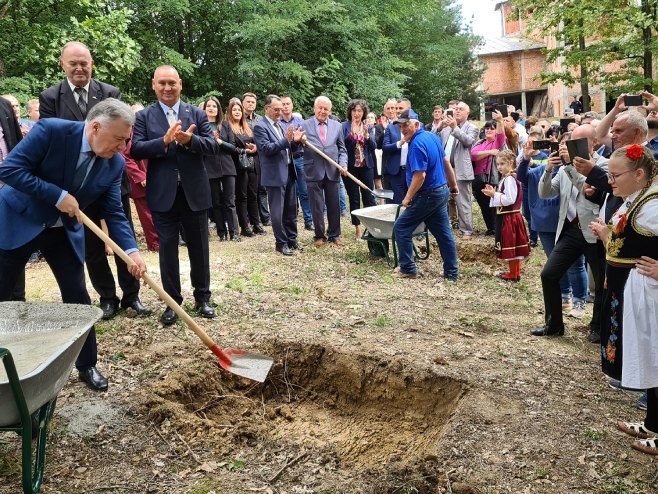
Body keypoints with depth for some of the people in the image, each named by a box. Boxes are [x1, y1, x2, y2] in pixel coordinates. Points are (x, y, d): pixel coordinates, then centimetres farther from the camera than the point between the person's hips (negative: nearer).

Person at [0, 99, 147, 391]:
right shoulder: (51, 131, -24)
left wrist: (131, 250, -23)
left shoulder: (115, 163, -10)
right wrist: (58, 196, -30)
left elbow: (114, 213, -8)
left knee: (77, 296, 2)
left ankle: (86, 365, 17)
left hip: (64, 231, 4)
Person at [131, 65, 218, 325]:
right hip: (163, 194, -1)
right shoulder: (143, 116, 2)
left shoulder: (197, 114, 5)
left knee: (199, 247, 10)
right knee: (167, 248, 6)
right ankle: (172, 302, 19)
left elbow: (213, 146, -4)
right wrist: (164, 141, -25)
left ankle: (202, 298, 25)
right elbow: (136, 150, -10)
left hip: (195, 192, 1)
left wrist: (190, 140, -23)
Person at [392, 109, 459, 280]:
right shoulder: (432, 136, 8)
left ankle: (408, 269, 6)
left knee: (401, 228, 2)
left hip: (427, 195, -9)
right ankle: (452, 273, 17)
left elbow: (420, 176, -26)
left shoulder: (417, 144, -20)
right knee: (443, 233, 11)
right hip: (442, 192, 9)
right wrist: (453, 185, 26)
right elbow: (446, 162, 17)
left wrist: (408, 198, -15)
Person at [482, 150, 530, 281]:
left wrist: (494, 195, -19)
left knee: (510, 245, 0)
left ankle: (513, 274, 8)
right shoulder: (507, 178, 12)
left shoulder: (509, 179, -18)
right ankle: (516, 271, 26)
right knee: (514, 245, 16)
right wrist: (494, 193, 6)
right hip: (511, 216, 10)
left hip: (508, 217, -10)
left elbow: (510, 199, -24)